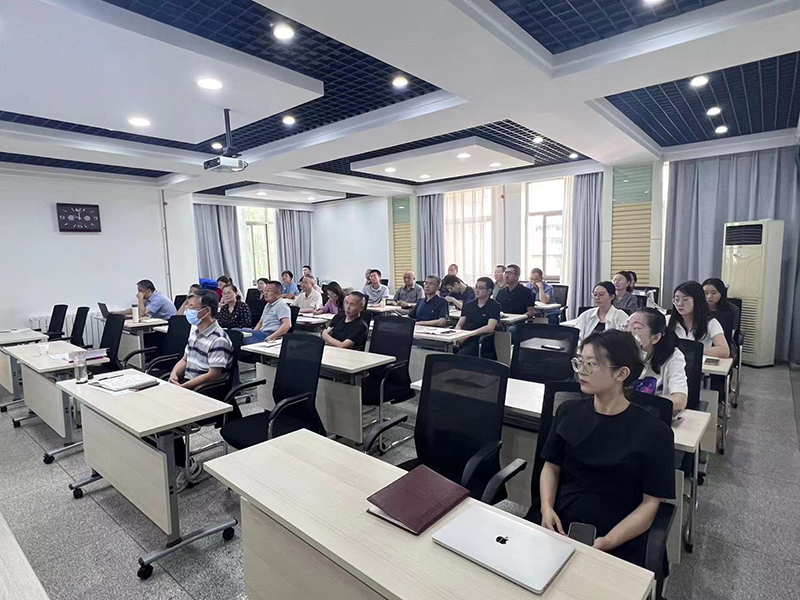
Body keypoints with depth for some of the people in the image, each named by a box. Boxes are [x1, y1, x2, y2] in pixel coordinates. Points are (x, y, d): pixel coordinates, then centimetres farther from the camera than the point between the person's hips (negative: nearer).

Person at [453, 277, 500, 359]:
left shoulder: (494, 306, 3)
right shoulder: (469, 304, 19)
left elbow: (490, 328, -11)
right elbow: (459, 325, 13)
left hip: (480, 343, -5)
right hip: (463, 341, 5)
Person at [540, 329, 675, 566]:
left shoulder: (654, 432, -7)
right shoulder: (569, 412, 5)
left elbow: (650, 502, -4)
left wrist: (607, 542, -15)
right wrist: (547, 508, -6)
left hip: (617, 545, -2)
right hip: (559, 528, 3)